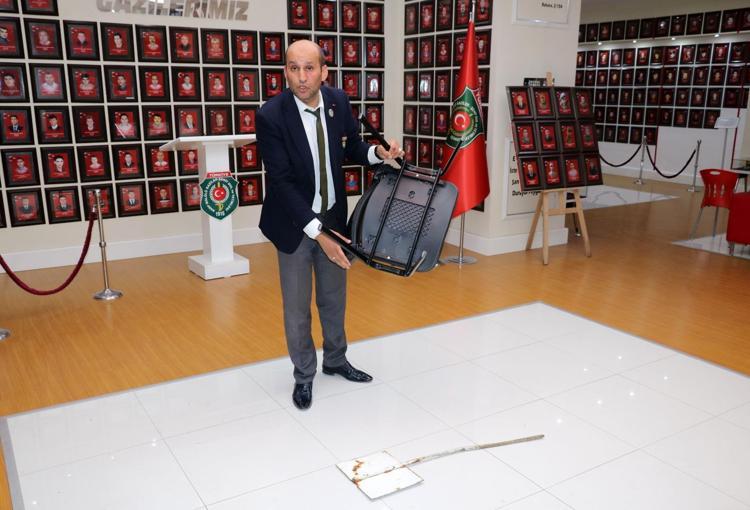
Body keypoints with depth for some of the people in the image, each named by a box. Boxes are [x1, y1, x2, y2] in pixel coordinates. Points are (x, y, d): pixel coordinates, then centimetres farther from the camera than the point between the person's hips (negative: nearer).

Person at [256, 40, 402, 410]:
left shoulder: (338, 100, -7)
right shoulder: (271, 115, -22)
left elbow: (352, 149, 8)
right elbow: (282, 182, -24)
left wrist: (379, 152, -14)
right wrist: (318, 233, -29)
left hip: (334, 216, 4)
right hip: (294, 223, -4)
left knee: (334, 298, 19)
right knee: (297, 306, 9)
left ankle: (335, 360, 42)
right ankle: (304, 375, 31)